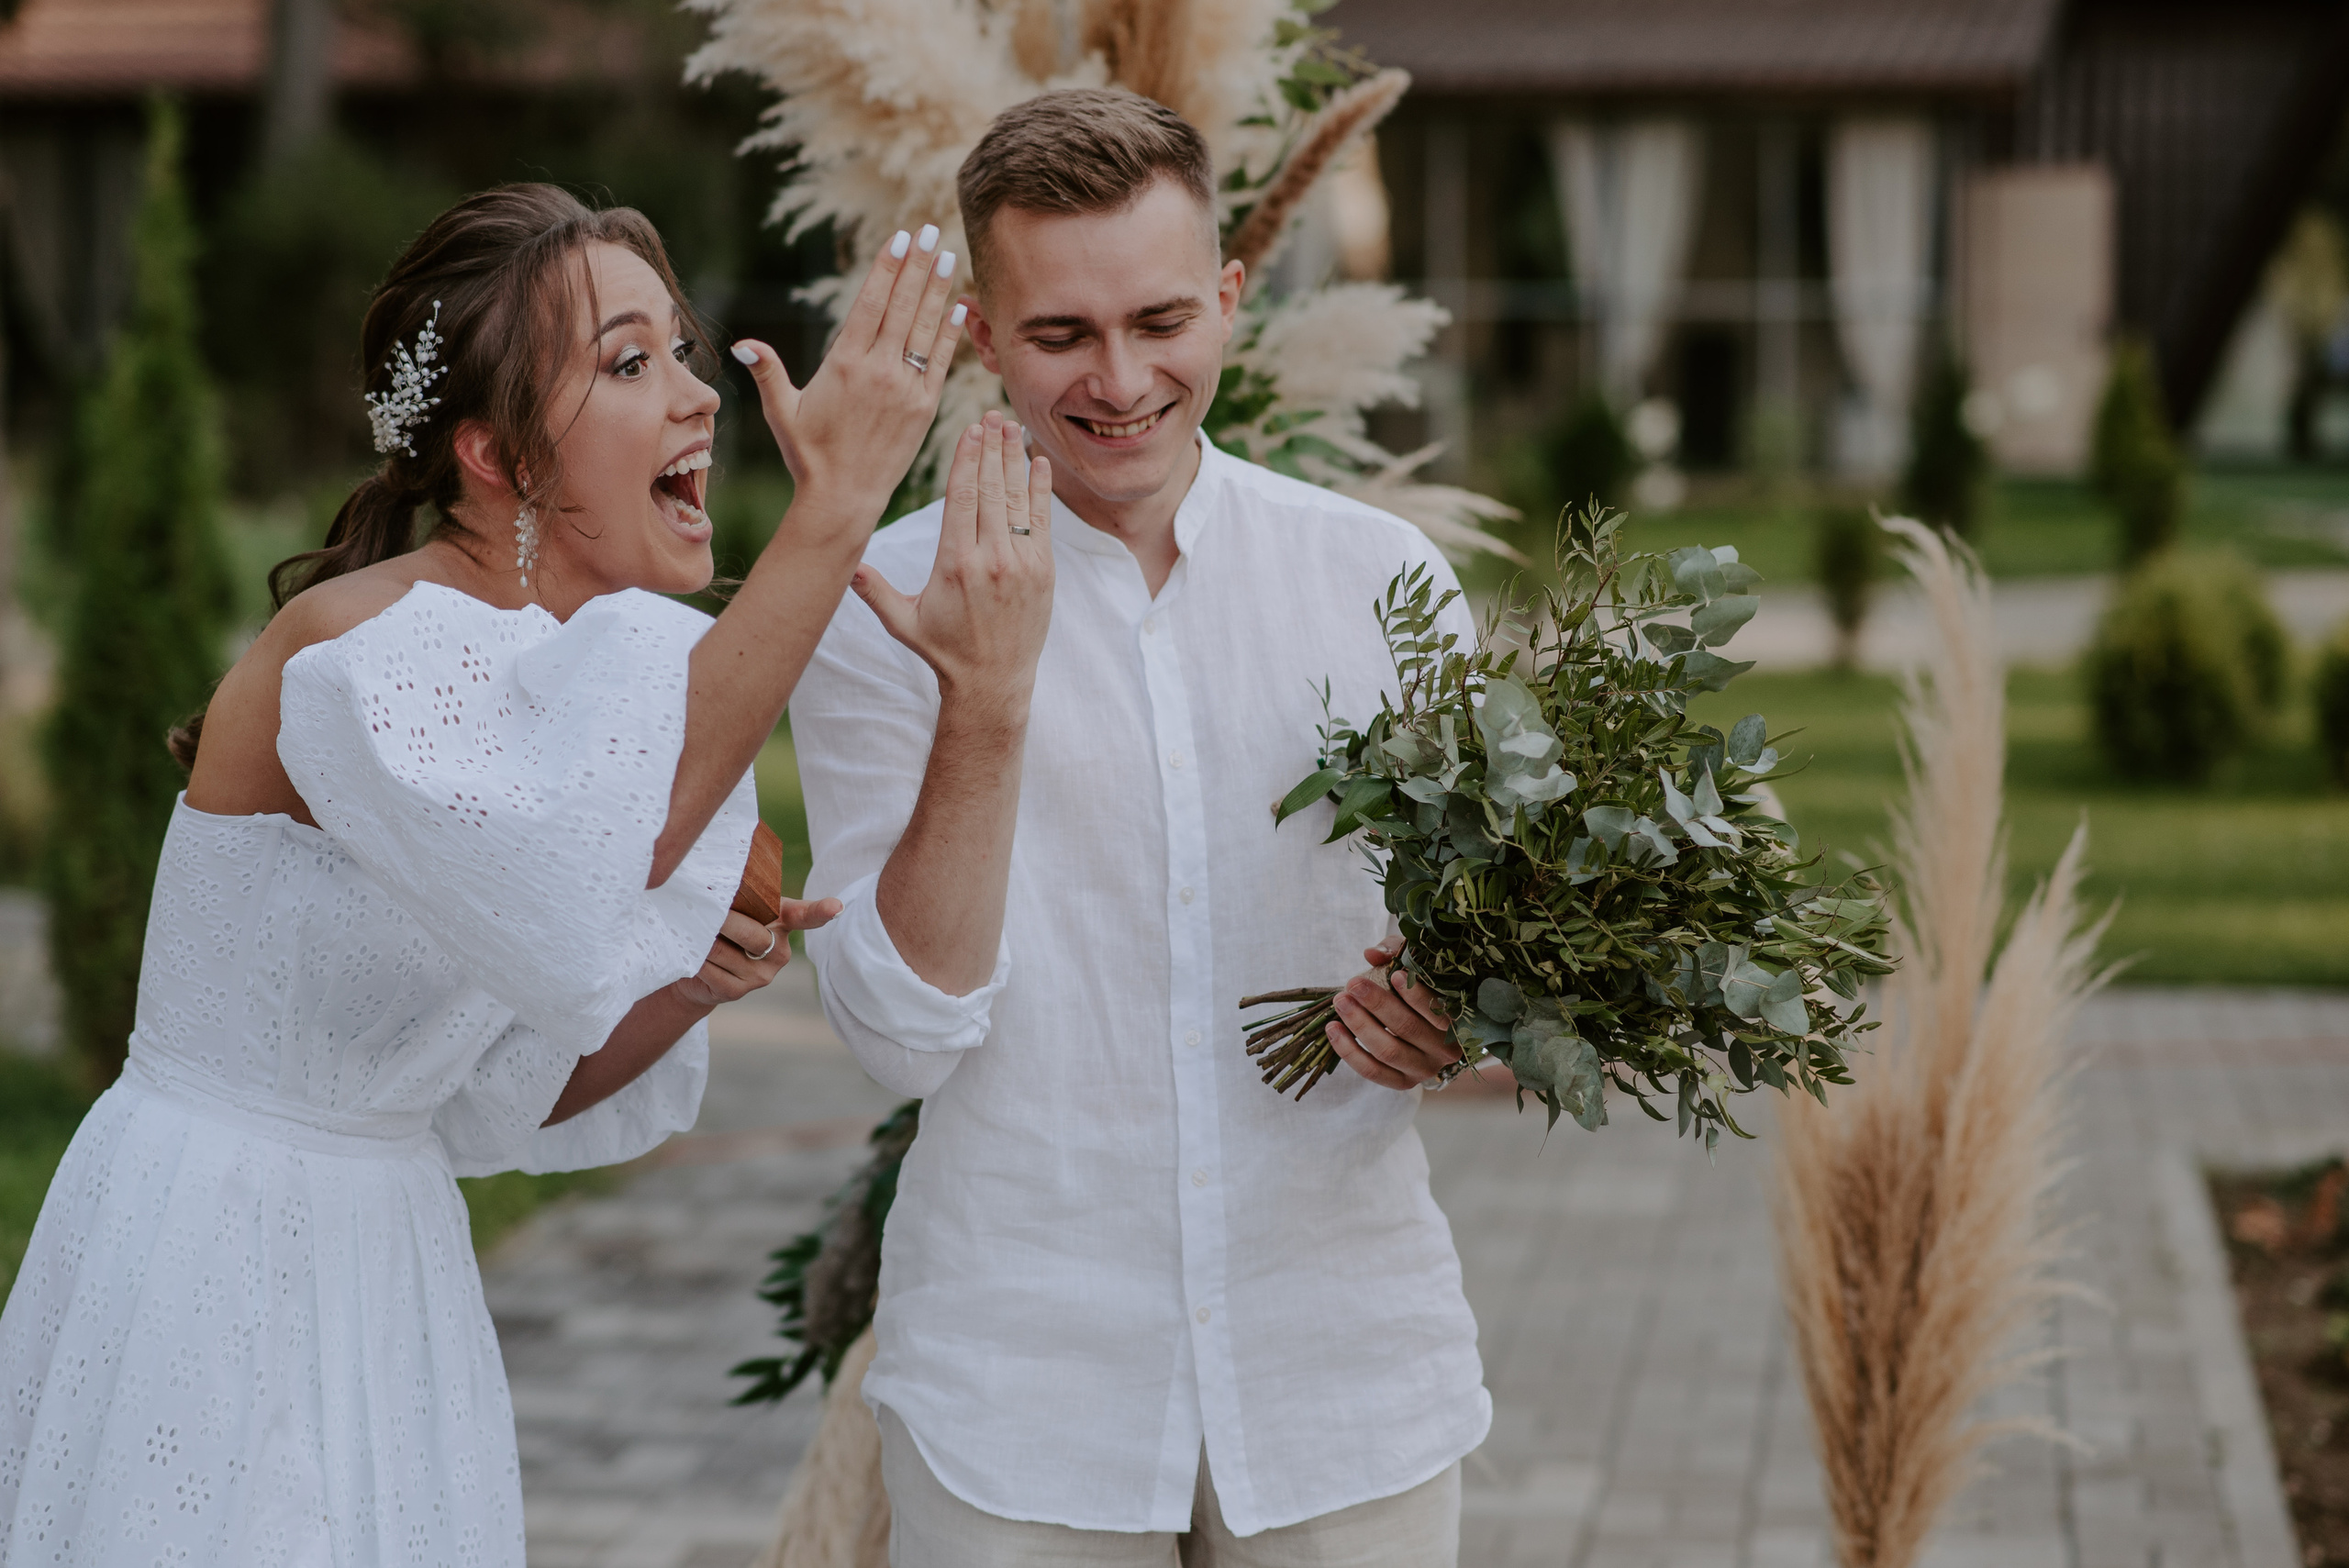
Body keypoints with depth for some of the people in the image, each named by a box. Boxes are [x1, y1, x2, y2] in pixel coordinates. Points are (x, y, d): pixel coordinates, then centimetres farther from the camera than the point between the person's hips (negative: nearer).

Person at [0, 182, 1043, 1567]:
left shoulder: (575, 674, 4)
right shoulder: (365, 642, -22)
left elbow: (512, 1095, 10)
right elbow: (586, 873, -44)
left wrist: (686, 988, -10)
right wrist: (836, 511, -42)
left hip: (387, 1250, 8)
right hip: (211, 1254, -8)